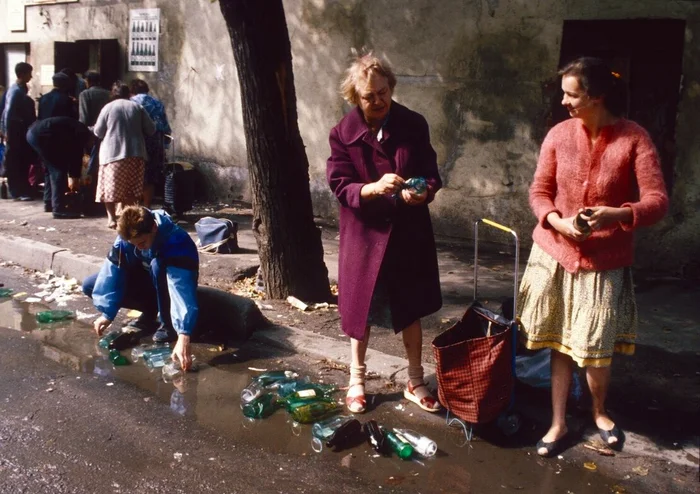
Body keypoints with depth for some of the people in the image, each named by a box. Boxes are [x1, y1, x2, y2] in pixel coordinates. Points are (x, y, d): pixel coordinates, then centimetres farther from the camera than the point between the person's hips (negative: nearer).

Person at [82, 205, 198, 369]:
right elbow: (113, 270, -17)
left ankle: (168, 323, -18)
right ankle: (149, 311, 3)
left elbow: (183, 290, -48)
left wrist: (183, 337, -58)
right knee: (90, 286, -9)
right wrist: (107, 313, -22)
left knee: (158, 264, -39)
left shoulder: (176, 243, -38)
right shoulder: (127, 235, -22)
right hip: (147, 280, 5)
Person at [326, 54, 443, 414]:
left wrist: (422, 192, -24)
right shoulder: (343, 134, -7)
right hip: (365, 232, -1)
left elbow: (431, 174, -1)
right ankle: (357, 380, 30)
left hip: (408, 231, 2)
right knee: (360, 306, 10)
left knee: (410, 306, 12)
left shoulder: (413, 125, -4)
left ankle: (415, 382, 28)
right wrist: (374, 188, -29)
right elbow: (340, 187, -11)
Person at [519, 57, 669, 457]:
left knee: (596, 350, 3)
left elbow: (658, 200, -15)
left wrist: (616, 215, -33)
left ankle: (600, 411, 33)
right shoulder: (559, 134, -1)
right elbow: (540, 192, 2)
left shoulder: (634, 138, -9)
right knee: (560, 344, 9)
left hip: (605, 262, -2)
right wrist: (559, 222, -17)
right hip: (555, 254, 2)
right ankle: (559, 422, 25)